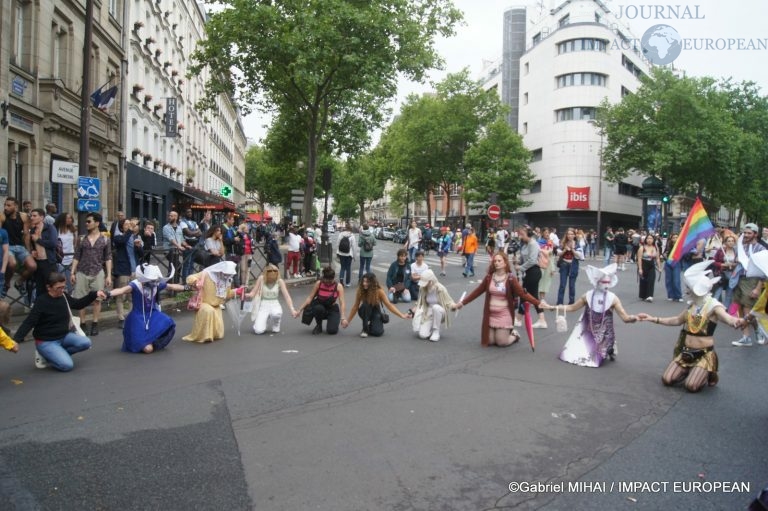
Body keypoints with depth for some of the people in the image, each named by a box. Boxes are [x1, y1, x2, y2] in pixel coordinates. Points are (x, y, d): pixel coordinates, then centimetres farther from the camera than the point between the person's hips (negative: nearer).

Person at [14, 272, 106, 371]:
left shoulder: (64, 296, 0)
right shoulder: (42, 302, -19)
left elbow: (78, 304, 19)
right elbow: (29, 322, -22)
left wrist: (94, 294, 8)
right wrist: (16, 340, -34)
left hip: (64, 336, 7)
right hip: (46, 341, -7)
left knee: (85, 343, -18)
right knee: (67, 365, -23)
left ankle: (57, 354, 2)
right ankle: (44, 355, 5)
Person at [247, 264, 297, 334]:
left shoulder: (279, 281, -8)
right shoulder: (261, 279, -7)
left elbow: (286, 296, -14)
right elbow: (253, 293, -4)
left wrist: (292, 309, -29)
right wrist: (245, 295, -28)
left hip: (274, 305, 0)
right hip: (263, 305, 0)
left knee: (276, 313, -39)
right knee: (258, 330, -21)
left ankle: (275, 326, -1)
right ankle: (266, 322, 17)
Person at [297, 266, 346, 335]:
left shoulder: (338, 286, -17)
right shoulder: (318, 283, -14)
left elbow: (341, 303, -22)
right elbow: (310, 298, -10)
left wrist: (343, 318, -36)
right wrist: (299, 310, -16)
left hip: (332, 309, -1)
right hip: (320, 307, 1)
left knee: (332, 330, -24)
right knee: (318, 308, -37)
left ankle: (331, 321, 13)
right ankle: (319, 326, -7)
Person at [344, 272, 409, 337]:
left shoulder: (379, 291, -22)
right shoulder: (360, 291, -17)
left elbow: (389, 305, -18)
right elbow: (355, 307, -7)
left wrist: (402, 315, -25)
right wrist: (348, 320, -5)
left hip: (376, 313, -1)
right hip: (366, 313, 1)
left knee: (377, 332, -26)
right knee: (365, 305, -34)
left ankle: (371, 325, 11)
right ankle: (365, 329, -16)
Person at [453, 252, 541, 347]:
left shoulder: (510, 279, -10)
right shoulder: (489, 277, 0)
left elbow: (523, 293, -14)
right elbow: (477, 291, 5)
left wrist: (538, 303, -26)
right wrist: (461, 303, 3)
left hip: (504, 315, -4)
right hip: (490, 314, 4)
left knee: (502, 342, -6)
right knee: (489, 341, 4)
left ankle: (514, 335, 28)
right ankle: (503, 333, 36)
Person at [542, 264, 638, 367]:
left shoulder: (613, 299, -14)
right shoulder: (588, 296, -9)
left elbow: (625, 318, -16)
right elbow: (572, 307, 2)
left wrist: (634, 318, -40)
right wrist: (553, 307, -6)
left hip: (603, 335, -2)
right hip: (587, 333, 2)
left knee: (594, 360, -7)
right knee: (569, 356, 0)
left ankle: (607, 351, 21)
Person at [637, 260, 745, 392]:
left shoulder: (713, 306, -16)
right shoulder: (692, 305, 5)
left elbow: (728, 318, -36)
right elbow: (677, 320, 18)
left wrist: (737, 322, -61)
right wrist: (652, 319, 15)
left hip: (704, 354, -6)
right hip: (686, 352, 6)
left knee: (691, 386, -19)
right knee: (667, 380, -4)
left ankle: (709, 374, 13)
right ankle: (690, 371, 23)